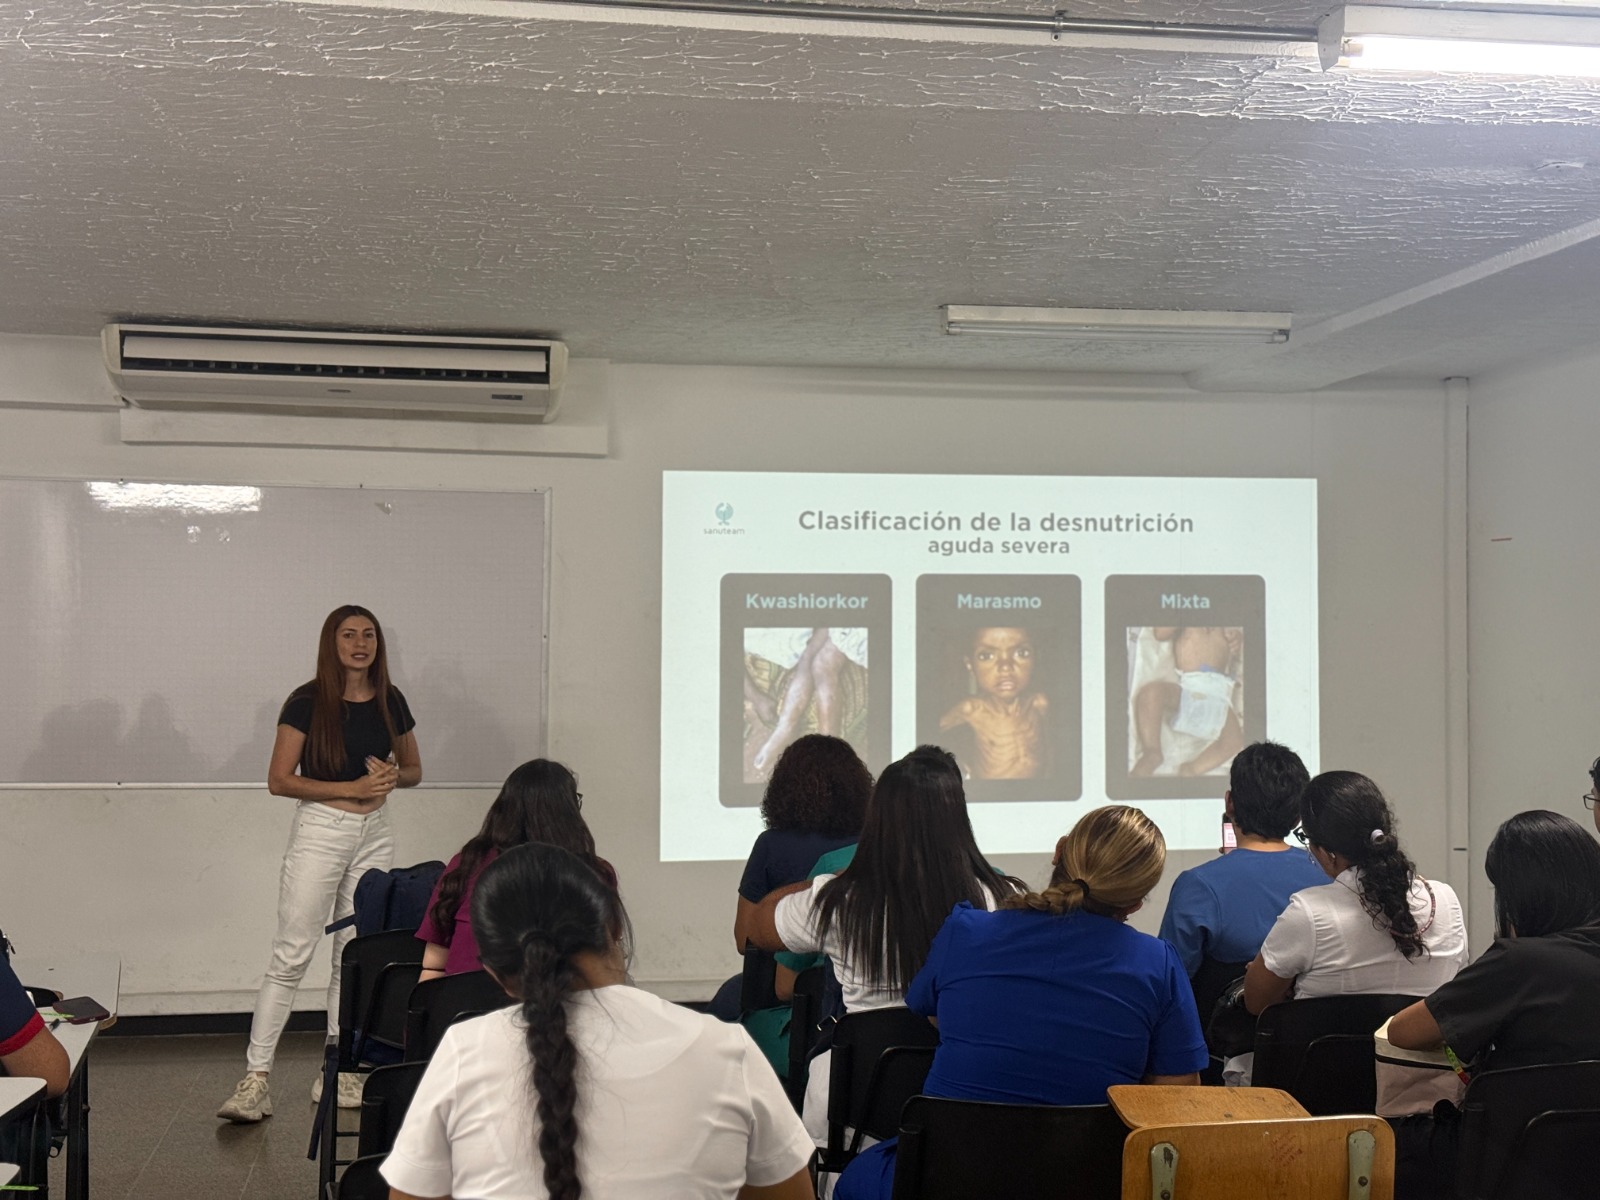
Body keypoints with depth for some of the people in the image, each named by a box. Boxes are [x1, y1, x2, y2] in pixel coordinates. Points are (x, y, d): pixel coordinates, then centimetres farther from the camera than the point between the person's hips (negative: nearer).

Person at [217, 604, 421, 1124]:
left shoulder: (391, 702, 7)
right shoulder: (307, 702, -7)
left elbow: (413, 769, 18)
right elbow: (279, 780, -9)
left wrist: (392, 777, -6)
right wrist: (352, 787, -15)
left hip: (374, 833, 5)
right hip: (320, 831, -5)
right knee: (291, 957, -7)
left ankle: (337, 1074, 16)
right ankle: (255, 1077, -4)